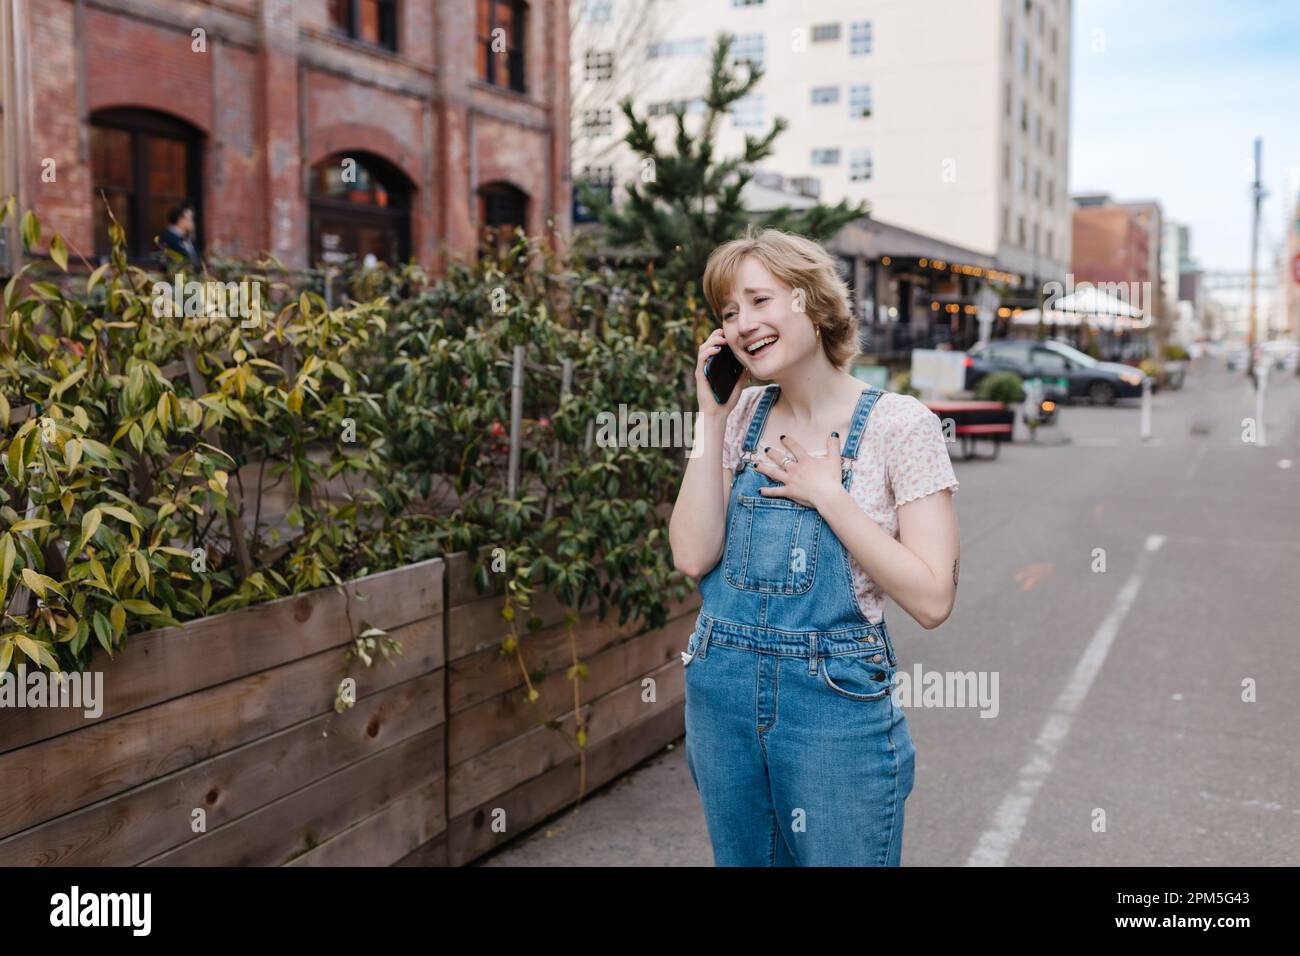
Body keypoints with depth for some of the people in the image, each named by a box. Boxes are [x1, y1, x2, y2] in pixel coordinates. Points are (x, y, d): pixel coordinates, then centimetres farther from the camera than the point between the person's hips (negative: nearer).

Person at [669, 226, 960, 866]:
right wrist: (711, 418, -8)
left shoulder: (899, 424, -11)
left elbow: (932, 599, -16)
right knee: (742, 860, 19)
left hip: (837, 703, -4)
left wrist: (826, 494, -18)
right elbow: (693, 557, -7)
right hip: (722, 693, 5)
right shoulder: (741, 416, 3)